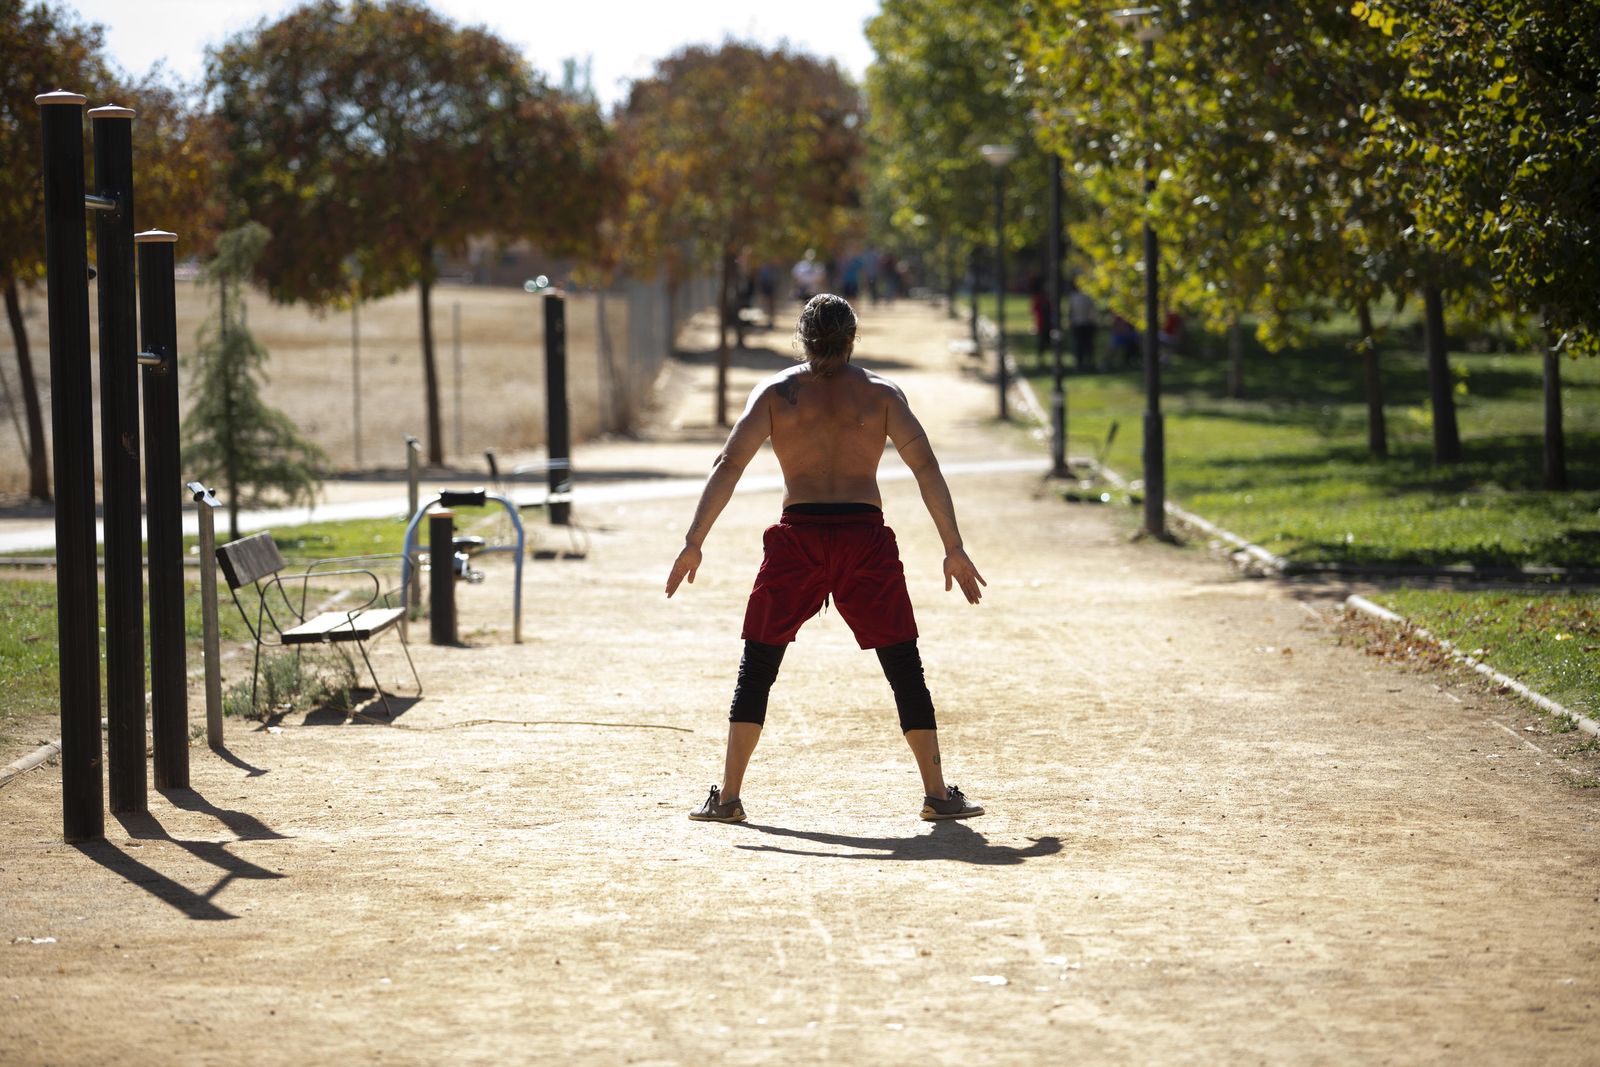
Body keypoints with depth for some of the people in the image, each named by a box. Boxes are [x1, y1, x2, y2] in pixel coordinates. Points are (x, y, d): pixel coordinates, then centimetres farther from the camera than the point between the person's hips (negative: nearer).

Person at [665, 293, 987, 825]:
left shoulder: (776, 391, 8)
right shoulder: (880, 392, 9)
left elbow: (729, 464, -1)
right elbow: (925, 467, 2)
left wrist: (693, 543, -1)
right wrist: (954, 549, 4)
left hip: (798, 535, 0)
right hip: (865, 535, 0)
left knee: (756, 666, 9)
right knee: (905, 668, 8)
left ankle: (727, 796, 5)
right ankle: (938, 794, 7)